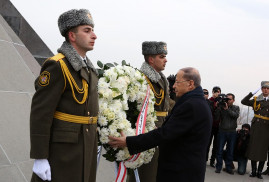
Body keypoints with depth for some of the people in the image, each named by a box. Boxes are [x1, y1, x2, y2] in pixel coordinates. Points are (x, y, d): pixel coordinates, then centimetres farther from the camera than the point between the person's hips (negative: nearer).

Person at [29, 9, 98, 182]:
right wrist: (39, 158, -19)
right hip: (61, 149, -8)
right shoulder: (57, 66, -15)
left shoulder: (88, 68, 12)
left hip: (85, 148, 8)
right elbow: (40, 113, -18)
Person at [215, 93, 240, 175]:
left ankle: (228, 167, 15)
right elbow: (217, 117, -6)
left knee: (230, 151, 6)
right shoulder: (221, 107, 1)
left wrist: (227, 109, -21)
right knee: (219, 150, 0)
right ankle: (218, 167, 8)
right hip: (222, 131, -1)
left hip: (232, 132, 1)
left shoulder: (236, 108, 7)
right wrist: (218, 108, -17)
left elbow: (236, 115, -13)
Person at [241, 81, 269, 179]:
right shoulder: (256, 100, 6)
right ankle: (253, 171, 14)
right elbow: (243, 102, -4)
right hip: (255, 127, 1)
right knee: (253, 149, 3)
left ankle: (259, 171, 13)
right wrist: (253, 93, -10)